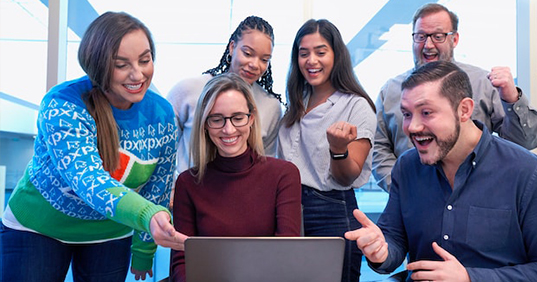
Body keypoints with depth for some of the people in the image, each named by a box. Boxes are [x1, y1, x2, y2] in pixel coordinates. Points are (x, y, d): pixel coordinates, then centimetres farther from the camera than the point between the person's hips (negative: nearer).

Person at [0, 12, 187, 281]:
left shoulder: (162, 115, -12)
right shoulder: (62, 106, -26)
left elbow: (158, 189, 0)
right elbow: (88, 180, -40)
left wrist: (143, 251, 5)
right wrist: (148, 217, -57)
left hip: (110, 235, 4)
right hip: (36, 227, -3)